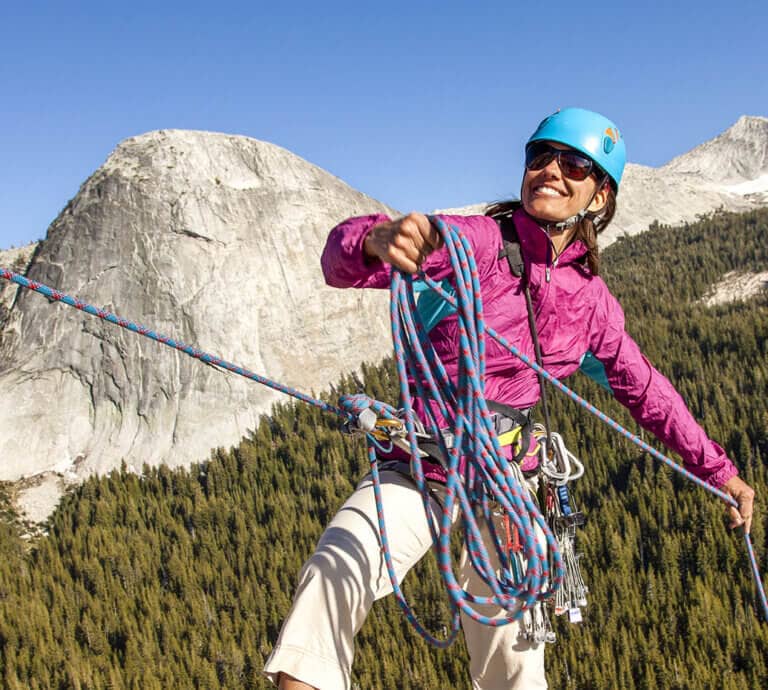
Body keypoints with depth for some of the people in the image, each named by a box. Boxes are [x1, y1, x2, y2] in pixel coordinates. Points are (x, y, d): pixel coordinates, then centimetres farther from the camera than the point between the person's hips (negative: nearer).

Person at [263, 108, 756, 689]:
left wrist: (719, 469, 19)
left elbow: (645, 389, 17)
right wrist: (377, 241, -51)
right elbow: (342, 260, -27)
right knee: (334, 574, -32)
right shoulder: (479, 240, -13)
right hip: (420, 470, -3)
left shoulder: (592, 298, 2)